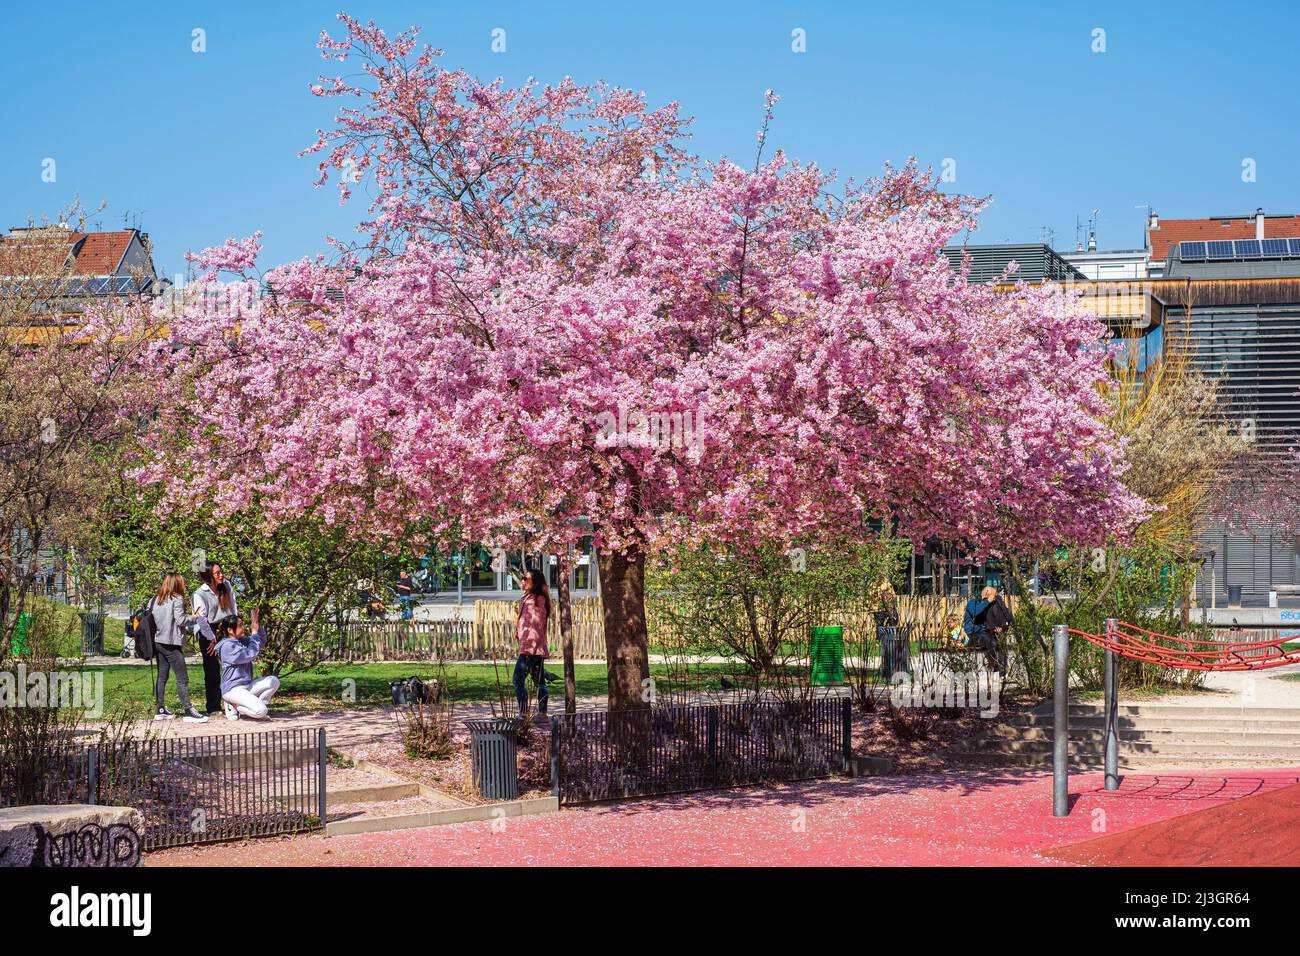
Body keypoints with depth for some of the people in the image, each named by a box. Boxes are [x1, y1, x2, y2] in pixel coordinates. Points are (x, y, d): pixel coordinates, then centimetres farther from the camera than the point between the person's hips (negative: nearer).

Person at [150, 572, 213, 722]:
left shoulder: (156, 600, 11)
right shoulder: (176, 599, -9)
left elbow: (151, 618, 13)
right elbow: (180, 620, -15)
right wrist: (194, 618, 1)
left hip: (158, 641, 7)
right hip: (171, 643, -7)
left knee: (162, 676, 12)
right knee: (182, 678, -5)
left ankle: (160, 710, 12)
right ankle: (188, 711, -9)